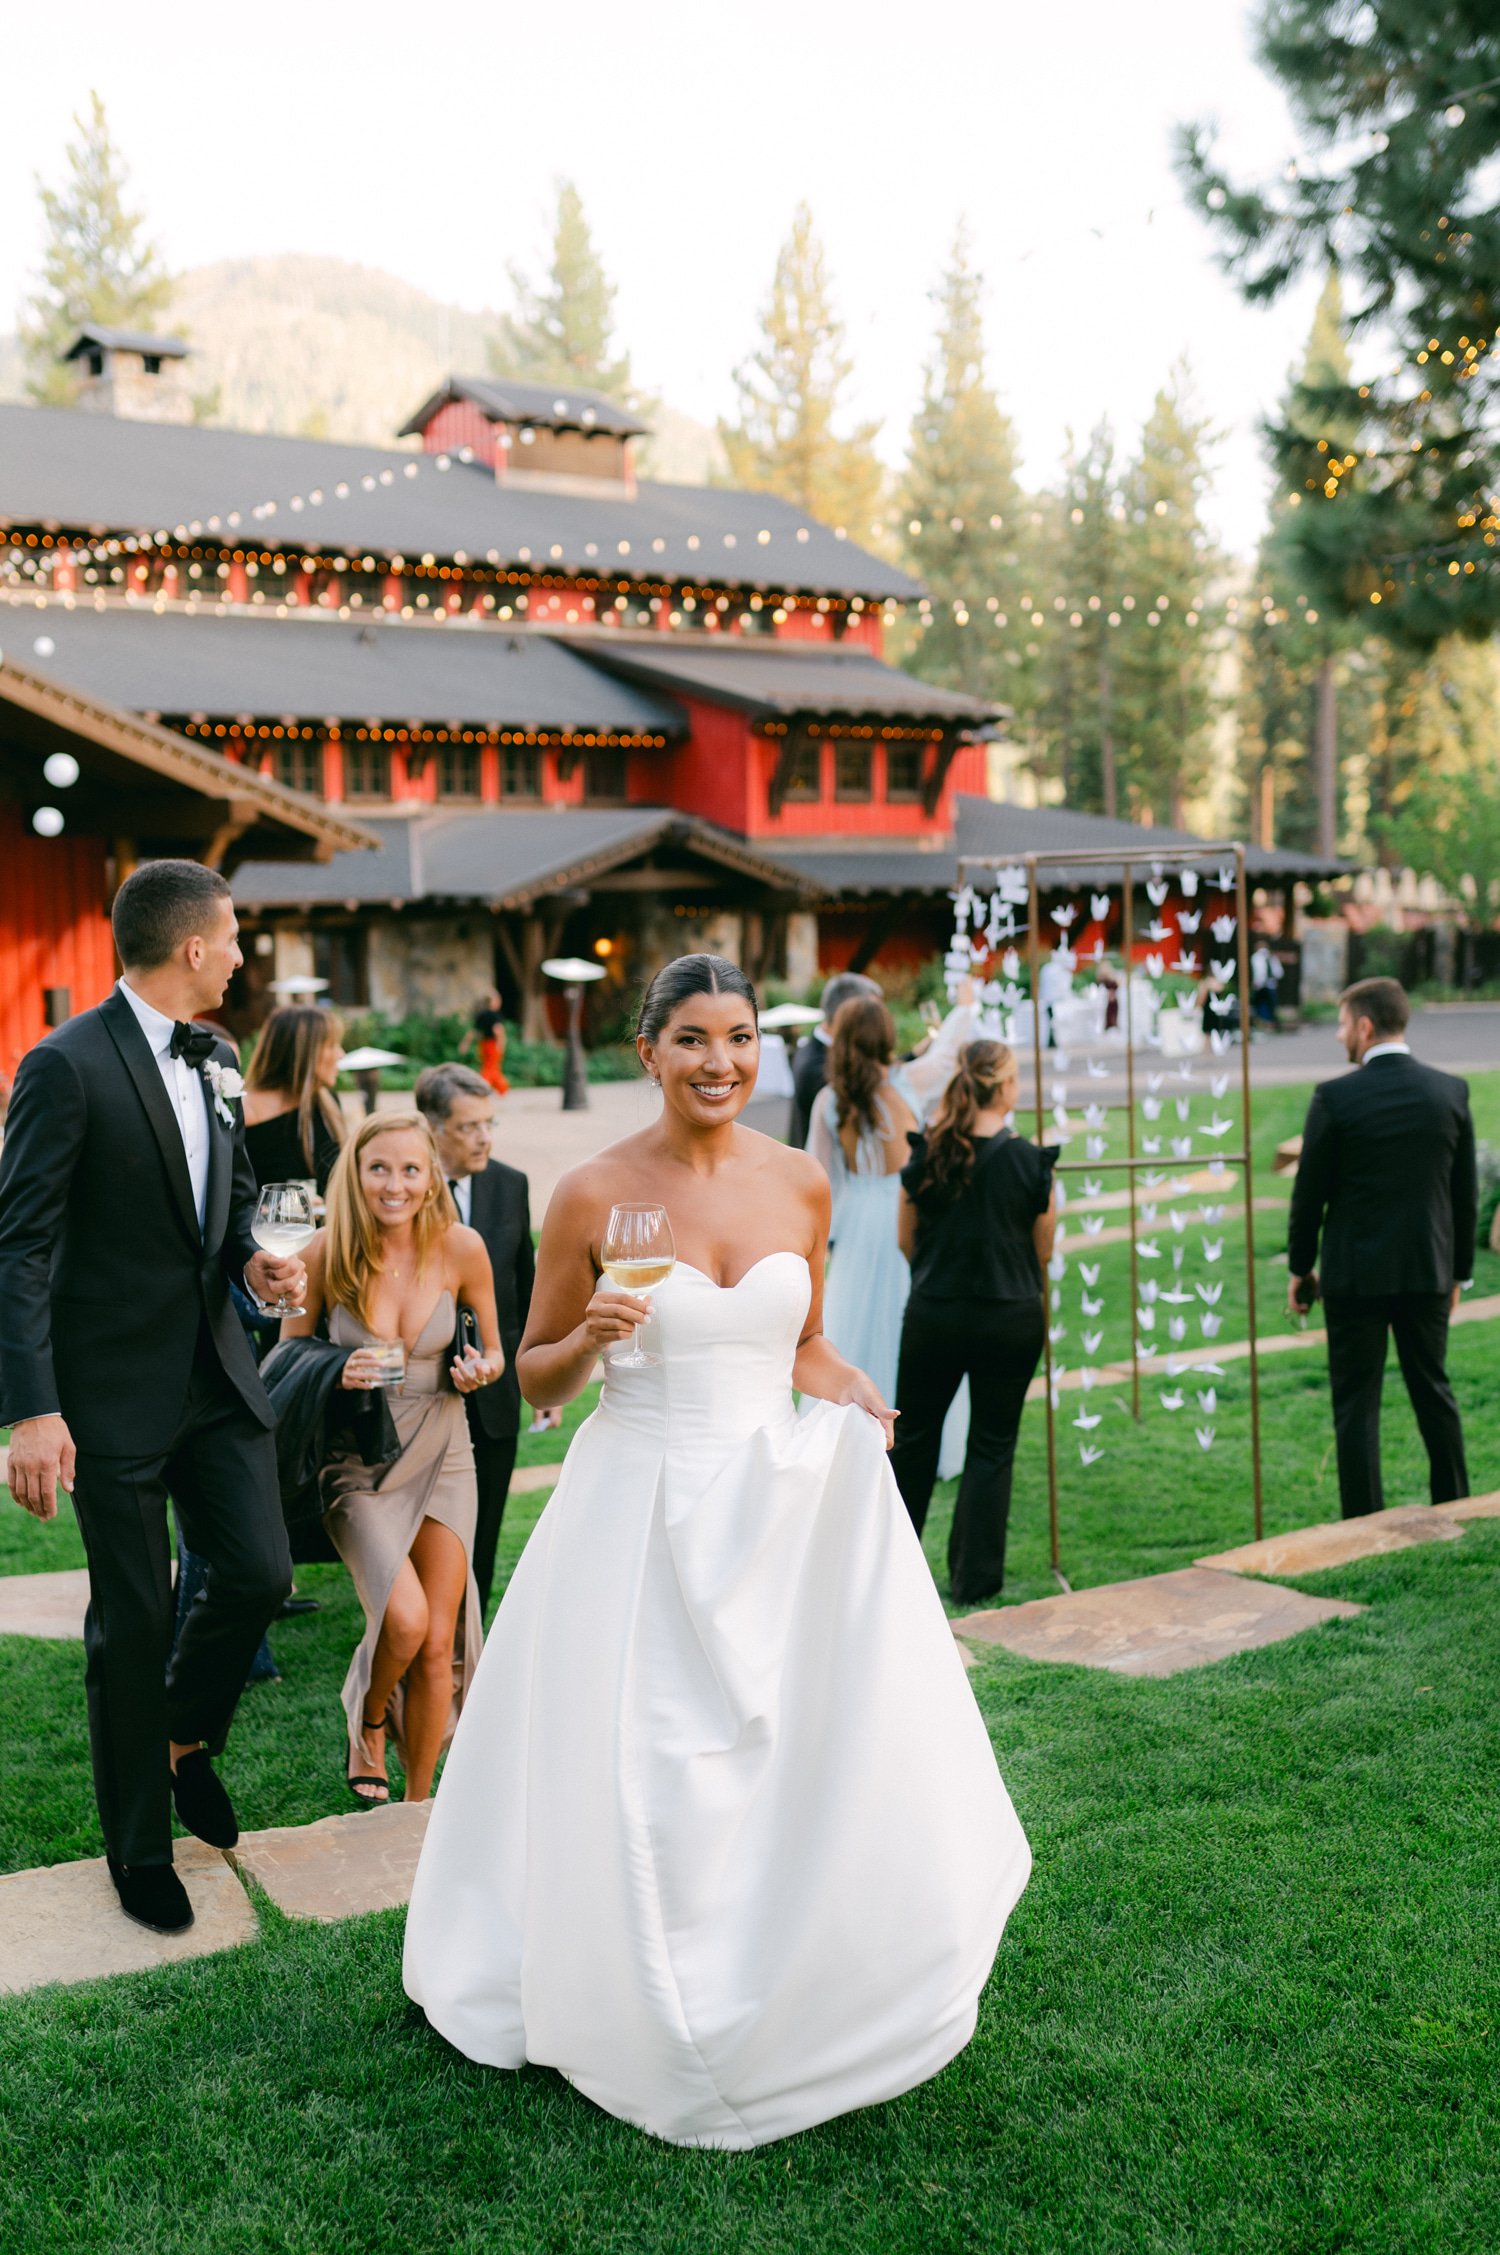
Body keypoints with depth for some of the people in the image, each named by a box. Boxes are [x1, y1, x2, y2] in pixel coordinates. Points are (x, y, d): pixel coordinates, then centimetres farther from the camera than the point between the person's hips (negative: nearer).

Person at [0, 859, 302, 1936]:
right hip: (116, 1388, -6)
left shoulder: (217, 1058, 7)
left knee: (261, 1573, 4)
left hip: (217, 1372, 6)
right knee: (133, 1622, 5)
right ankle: (141, 1848, 25)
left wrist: (254, 1256, -2)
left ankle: (184, 1738, 34)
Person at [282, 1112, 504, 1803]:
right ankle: (368, 1724, 14)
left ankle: (418, 1805, 22)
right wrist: (337, 1374, -21)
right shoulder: (327, 1251, -13)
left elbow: (492, 1351, 7)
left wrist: (480, 1371, -15)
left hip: (441, 1458, 2)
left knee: (437, 1648, 1)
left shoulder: (460, 1247, -9)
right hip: (356, 1459, -2)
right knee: (404, 1620, -21)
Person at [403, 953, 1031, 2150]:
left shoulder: (800, 1183, 3)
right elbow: (535, 1379, 1)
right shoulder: (594, 1194, -7)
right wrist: (590, 1337, -19)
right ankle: (655, 2023, 28)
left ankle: (803, 2002, 29)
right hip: (641, 1514, -3)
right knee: (641, 1782, 2)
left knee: (825, 1756, 3)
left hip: (782, 1509, 3)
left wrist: (852, 1395, -3)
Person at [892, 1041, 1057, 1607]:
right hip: (1011, 1320, -2)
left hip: (933, 1316, 2)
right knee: (992, 1446, 9)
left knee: (913, 1435, 18)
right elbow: (1043, 1253, -3)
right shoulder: (1031, 1163, -12)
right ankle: (975, 1579, 13)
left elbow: (907, 1242, 3)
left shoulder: (925, 1157, -7)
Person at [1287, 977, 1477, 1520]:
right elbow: (1466, 1193, 6)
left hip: (1355, 1274, -4)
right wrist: (1459, 1269, 16)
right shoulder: (1451, 1092, 1)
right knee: (1434, 1391, 17)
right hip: (1429, 1271, 4)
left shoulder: (1334, 1097, -12)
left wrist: (1300, 1269, 6)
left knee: (1356, 1403, 3)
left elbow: (1309, 1193, -6)